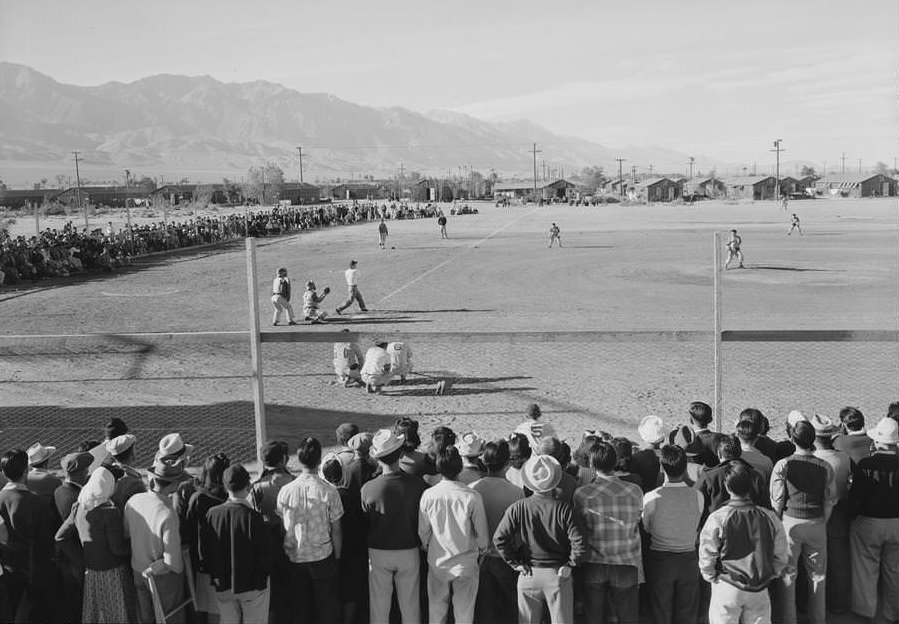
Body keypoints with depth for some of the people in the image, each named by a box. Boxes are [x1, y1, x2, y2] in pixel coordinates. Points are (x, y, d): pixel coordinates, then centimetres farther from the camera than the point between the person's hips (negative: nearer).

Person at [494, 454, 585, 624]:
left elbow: (499, 538, -11)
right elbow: (578, 543, -15)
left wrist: (515, 563, -2)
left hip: (528, 575, 1)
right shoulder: (563, 509, -11)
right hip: (558, 575, -1)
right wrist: (569, 565, -2)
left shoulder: (517, 508, -8)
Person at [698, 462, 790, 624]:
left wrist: (712, 578, 10)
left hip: (727, 589, -2)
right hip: (759, 591, 3)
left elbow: (706, 557, -7)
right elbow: (782, 557, 3)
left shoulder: (717, 519, -15)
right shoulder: (770, 518, -6)